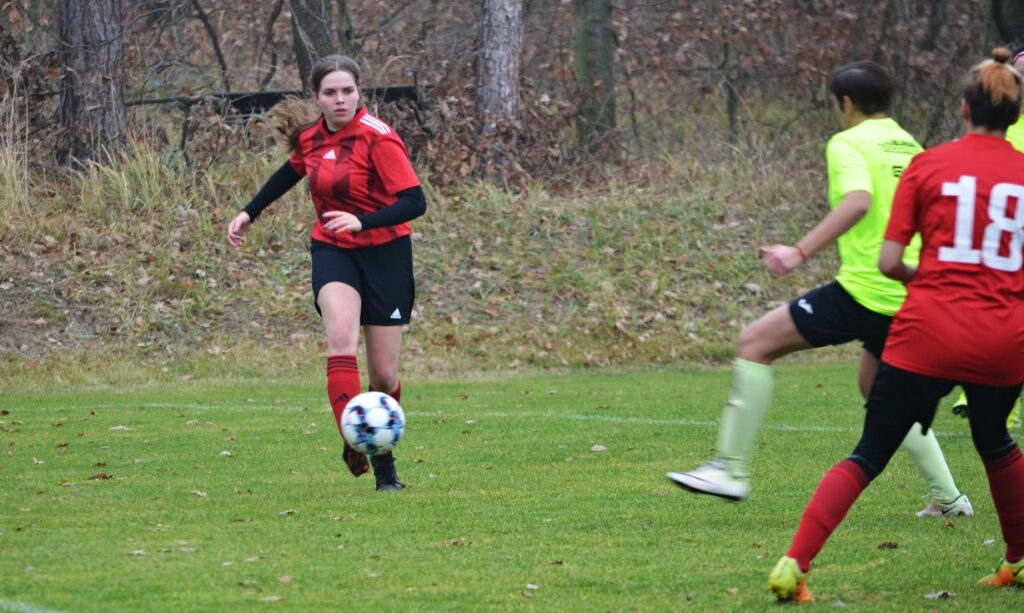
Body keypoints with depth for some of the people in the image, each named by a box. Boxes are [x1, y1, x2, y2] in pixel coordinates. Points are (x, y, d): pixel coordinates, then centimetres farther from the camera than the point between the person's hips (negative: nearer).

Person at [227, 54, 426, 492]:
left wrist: (362, 222, -36)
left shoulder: (378, 139, -17)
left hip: (385, 254, -3)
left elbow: (414, 201, -23)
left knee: (383, 375, 2)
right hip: (332, 251, 3)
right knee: (342, 338, -28)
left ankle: (384, 463, 25)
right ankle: (353, 442, -36)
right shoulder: (311, 138, 1)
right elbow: (292, 171, 25)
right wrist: (250, 213, 27)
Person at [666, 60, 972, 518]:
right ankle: (947, 497, 26)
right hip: (908, 299, 8)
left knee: (755, 344, -3)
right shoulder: (910, 146, 17)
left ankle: (731, 470, -8)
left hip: (865, 289, -8)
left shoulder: (848, 144, -6)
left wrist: (801, 252, -30)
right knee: (877, 387, 30)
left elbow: (857, 201, -25)